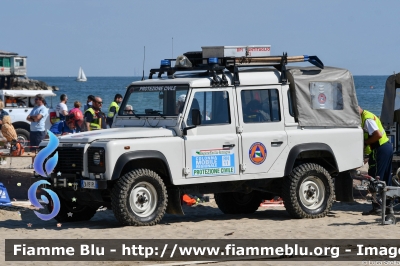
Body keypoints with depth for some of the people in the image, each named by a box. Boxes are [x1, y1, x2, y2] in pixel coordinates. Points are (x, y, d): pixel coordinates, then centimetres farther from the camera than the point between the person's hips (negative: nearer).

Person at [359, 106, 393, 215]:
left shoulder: (367, 119, -17)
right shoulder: (367, 116, 15)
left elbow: (378, 134, -26)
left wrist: (365, 142, -15)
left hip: (380, 150, -10)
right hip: (387, 147, 10)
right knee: (386, 179, 14)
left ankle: (376, 207, -5)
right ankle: (388, 205, 19)